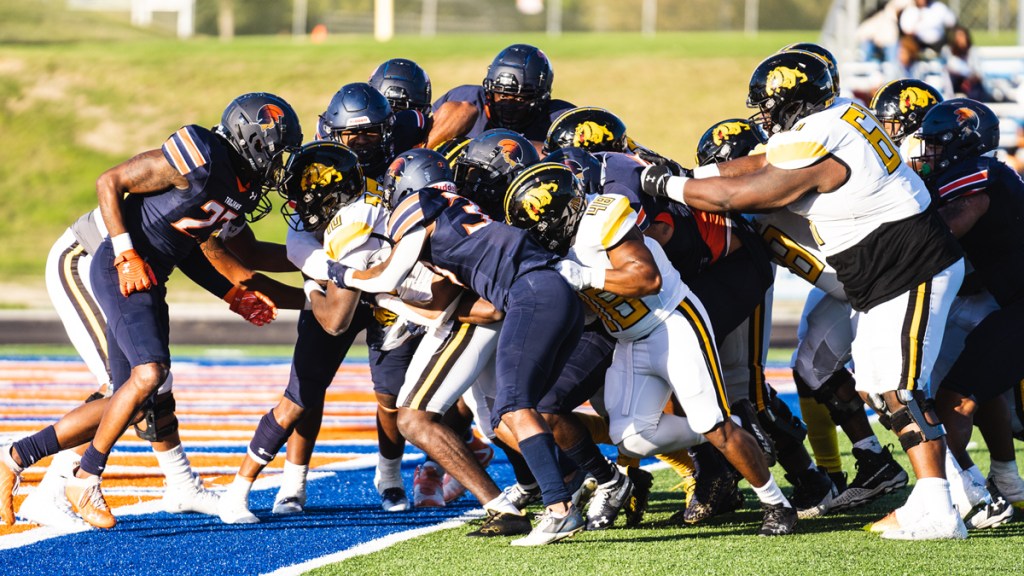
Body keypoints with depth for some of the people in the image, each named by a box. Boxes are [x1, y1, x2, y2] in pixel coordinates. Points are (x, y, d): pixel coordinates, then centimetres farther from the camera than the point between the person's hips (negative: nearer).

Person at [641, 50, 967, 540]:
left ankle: (936, 512, -13)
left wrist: (667, 186, -2)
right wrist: (683, 176, 15)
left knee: (901, 390, -11)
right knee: (881, 388, 9)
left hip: (912, 272, -10)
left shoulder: (812, 150, -21)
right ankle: (927, 499, 9)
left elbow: (733, 196, -14)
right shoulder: (839, 116, 8)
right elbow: (761, 165, 19)